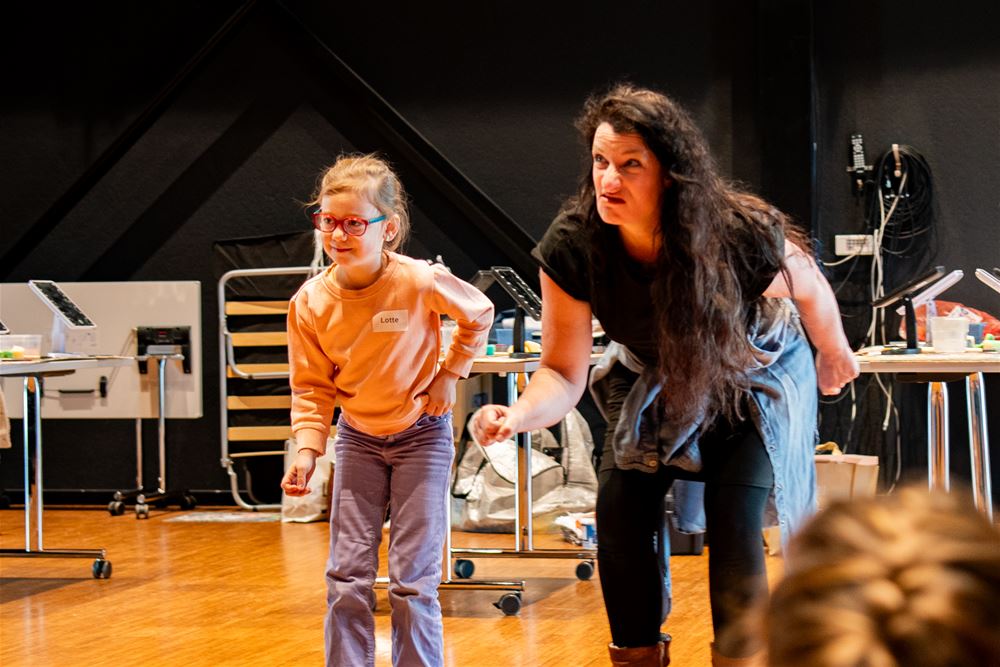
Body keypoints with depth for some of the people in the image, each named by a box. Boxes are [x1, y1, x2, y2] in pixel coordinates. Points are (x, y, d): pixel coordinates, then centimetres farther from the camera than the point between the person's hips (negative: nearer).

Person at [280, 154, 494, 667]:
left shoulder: (422, 283, -22)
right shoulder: (311, 302, -14)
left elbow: (479, 315, -1)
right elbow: (312, 387, -4)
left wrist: (450, 373, -7)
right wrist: (308, 448, -16)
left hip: (421, 435, -3)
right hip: (357, 438, 3)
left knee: (413, 579, -4)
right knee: (347, 576, 2)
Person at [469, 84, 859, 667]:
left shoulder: (745, 236, -37)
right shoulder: (573, 247, -31)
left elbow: (811, 290, -13)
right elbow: (564, 374, -25)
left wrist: (835, 357, 6)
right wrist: (519, 415, -47)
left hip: (754, 378, -3)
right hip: (655, 380, 3)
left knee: (734, 521, -16)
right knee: (621, 509, -10)